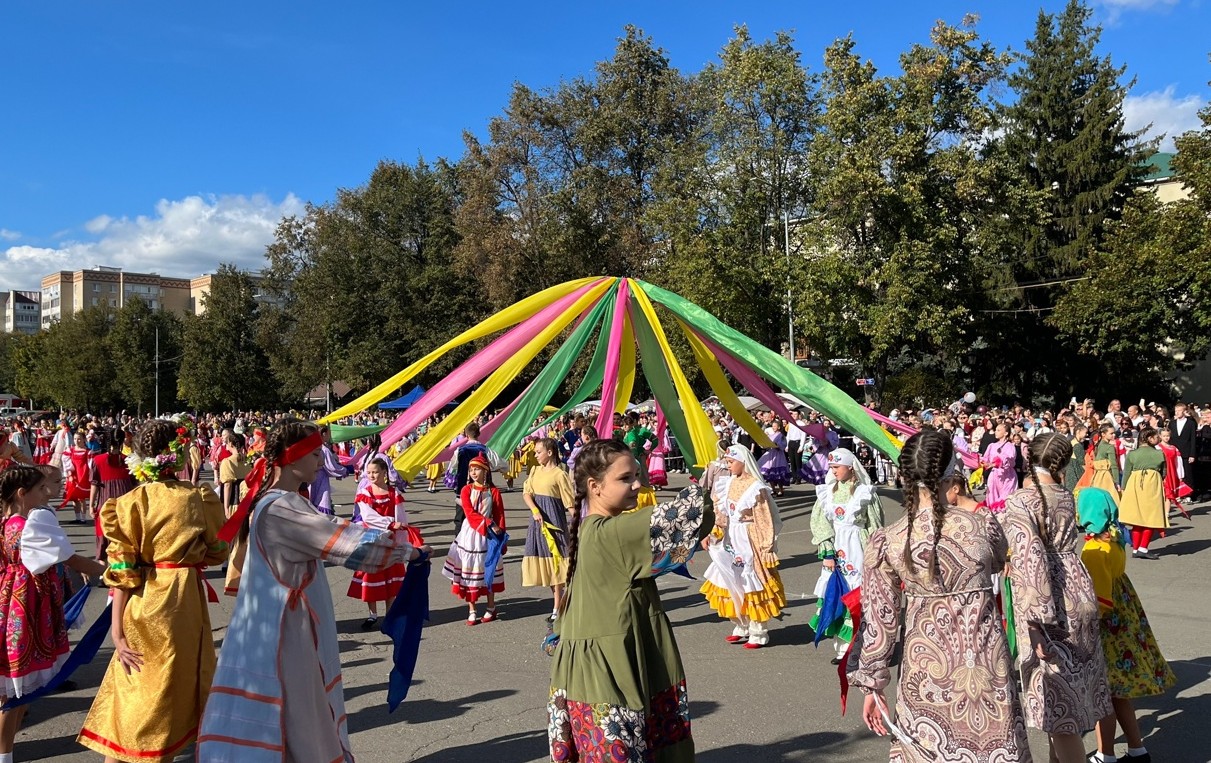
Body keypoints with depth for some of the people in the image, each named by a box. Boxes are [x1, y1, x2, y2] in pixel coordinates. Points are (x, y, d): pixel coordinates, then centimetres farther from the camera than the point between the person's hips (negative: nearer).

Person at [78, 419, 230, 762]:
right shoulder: (199, 498, -5)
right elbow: (217, 551, 6)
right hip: (186, 598, 1)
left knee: (137, 684, 12)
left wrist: (117, 630, -5)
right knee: (182, 679, 18)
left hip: (143, 603, -1)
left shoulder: (131, 503, -7)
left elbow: (122, 570, -8)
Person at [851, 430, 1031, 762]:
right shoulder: (983, 525, -12)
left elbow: (880, 622, -6)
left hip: (927, 670, 0)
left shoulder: (885, 542, -13)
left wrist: (873, 685, 6)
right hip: (986, 667, 0)